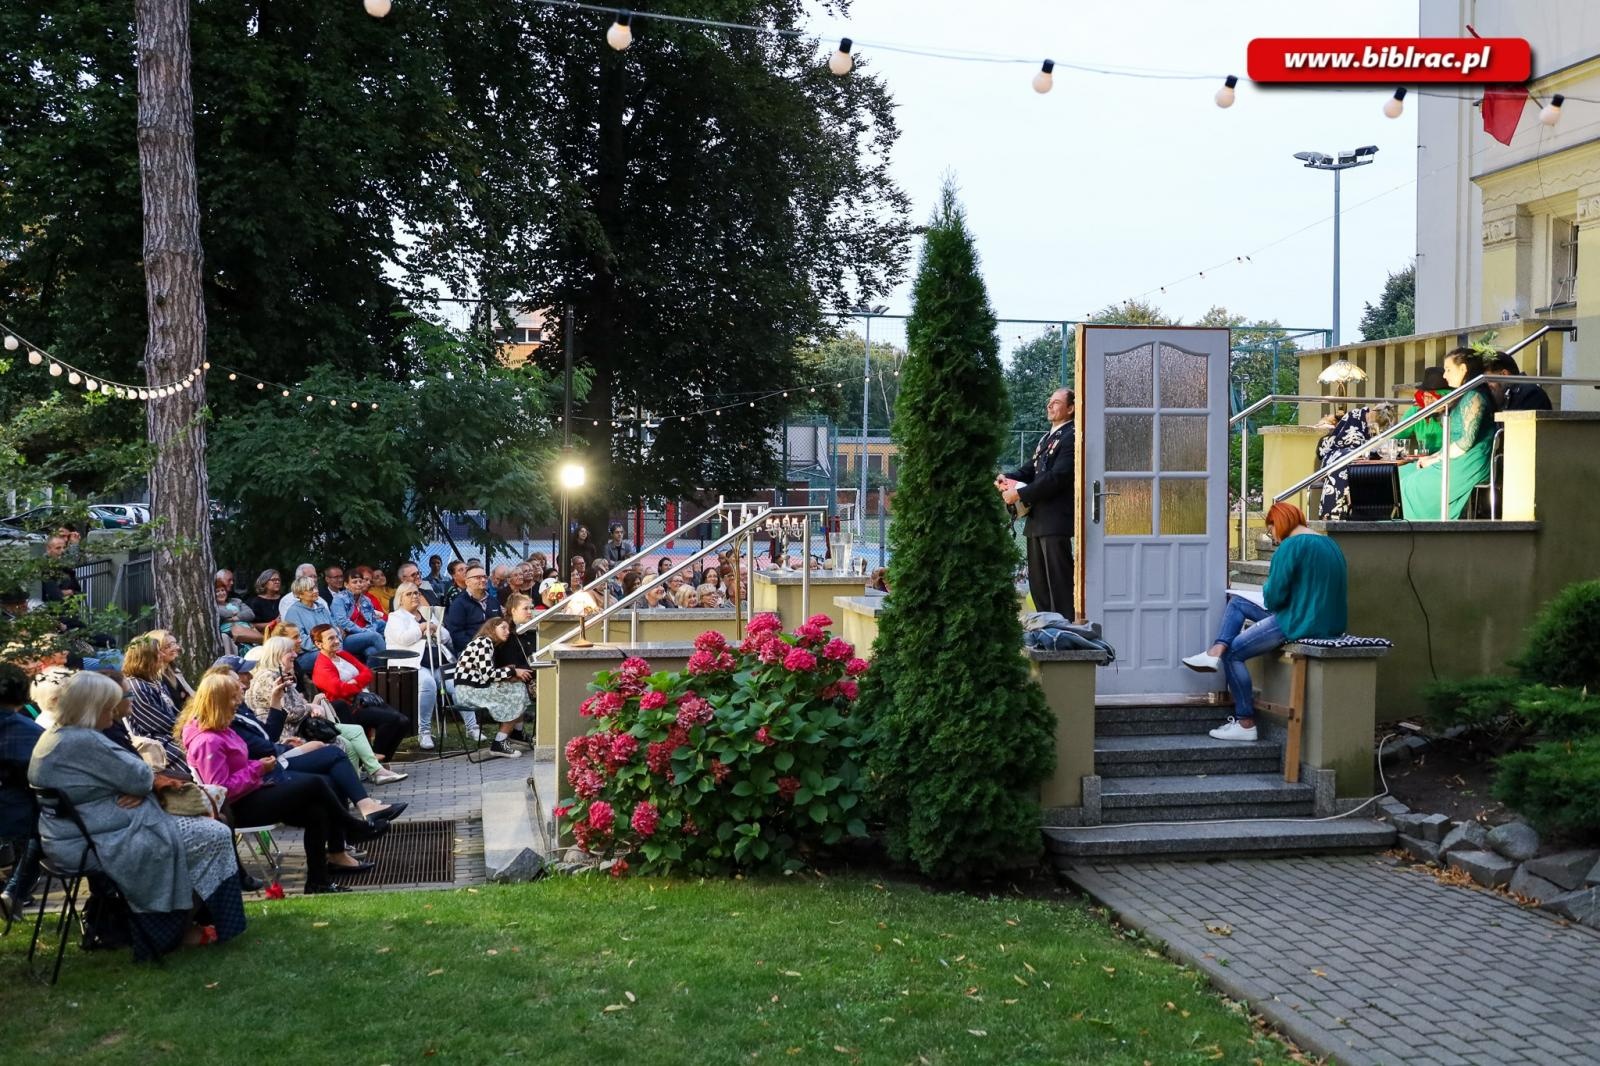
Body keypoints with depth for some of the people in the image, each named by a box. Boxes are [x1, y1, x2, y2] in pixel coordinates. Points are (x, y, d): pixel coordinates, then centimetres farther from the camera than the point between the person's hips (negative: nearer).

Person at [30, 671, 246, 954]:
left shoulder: (54, 736, 9)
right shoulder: (84, 742, -24)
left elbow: (114, 777, 13)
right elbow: (141, 779, -19)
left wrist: (137, 788, -7)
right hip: (98, 844, -11)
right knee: (215, 836, -4)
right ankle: (184, 928, 12)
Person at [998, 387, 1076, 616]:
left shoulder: (1071, 437, -11)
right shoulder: (1046, 438, 21)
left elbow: (1057, 477, -19)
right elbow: (1030, 469, 19)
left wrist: (1020, 494, -18)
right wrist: (1008, 478, -2)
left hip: (1055, 520, -10)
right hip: (1037, 520, 10)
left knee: (1058, 582, -8)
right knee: (1037, 581, 14)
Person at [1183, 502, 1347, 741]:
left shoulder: (1291, 546, -15)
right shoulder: (1331, 544, 14)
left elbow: (1273, 598, -17)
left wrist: (1267, 589, 6)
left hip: (1302, 624, -9)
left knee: (1233, 652, 5)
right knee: (1236, 602, 17)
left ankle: (1246, 724, 5)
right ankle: (1215, 652, -1)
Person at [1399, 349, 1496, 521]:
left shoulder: (1474, 397, -12)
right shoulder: (1464, 396, 21)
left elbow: (1467, 441, -20)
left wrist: (1436, 459, -12)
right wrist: (1433, 456, 7)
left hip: (1468, 466, -10)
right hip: (1458, 462, 10)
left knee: (1411, 486, -12)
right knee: (1402, 473, 2)